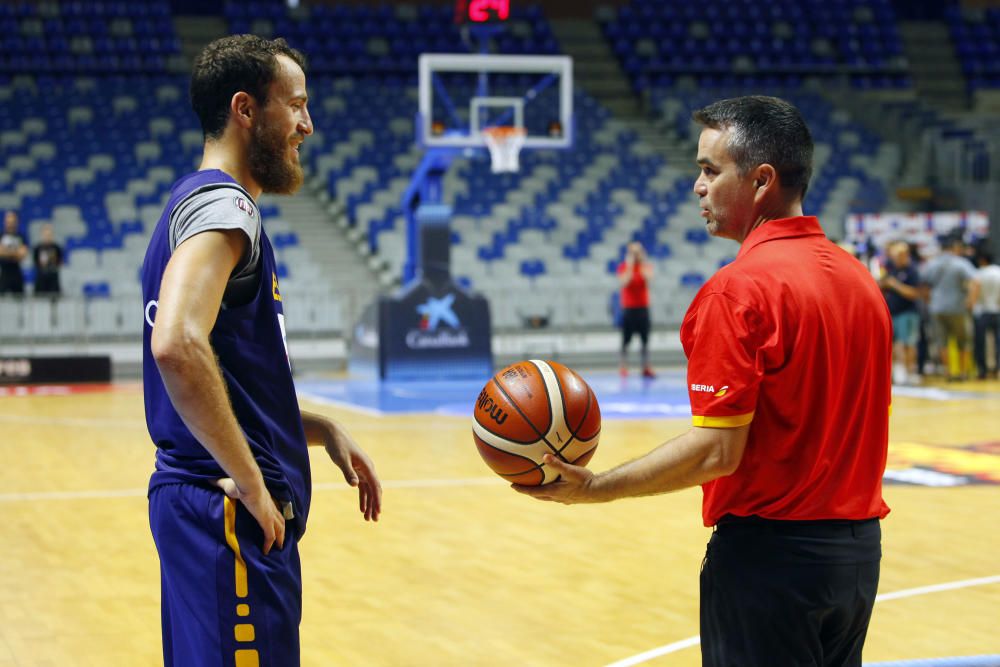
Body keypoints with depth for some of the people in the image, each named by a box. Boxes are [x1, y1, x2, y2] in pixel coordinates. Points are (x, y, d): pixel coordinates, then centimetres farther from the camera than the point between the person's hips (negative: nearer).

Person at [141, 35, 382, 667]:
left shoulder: (202, 202, 19)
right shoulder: (222, 204, -13)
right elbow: (177, 345, -30)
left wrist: (323, 429, 16)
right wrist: (249, 483, -23)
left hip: (203, 504, 10)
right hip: (230, 514, -10)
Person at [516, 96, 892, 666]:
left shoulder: (739, 288, -17)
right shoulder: (862, 278, 8)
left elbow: (716, 452, -21)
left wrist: (594, 488, -14)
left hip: (769, 551, -8)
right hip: (860, 548, 8)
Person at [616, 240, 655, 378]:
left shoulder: (646, 266, 6)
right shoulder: (623, 266, 0)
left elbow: (648, 279, -14)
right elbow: (624, 282, -17)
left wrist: (642, 263, -16)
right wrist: (630, 265, -17)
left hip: (643, 308, 2)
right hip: (628, 308, -2)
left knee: (645, 339, 1)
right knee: (626, 340, -3)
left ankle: (646, 368, 4)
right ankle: (623, 368, 1)